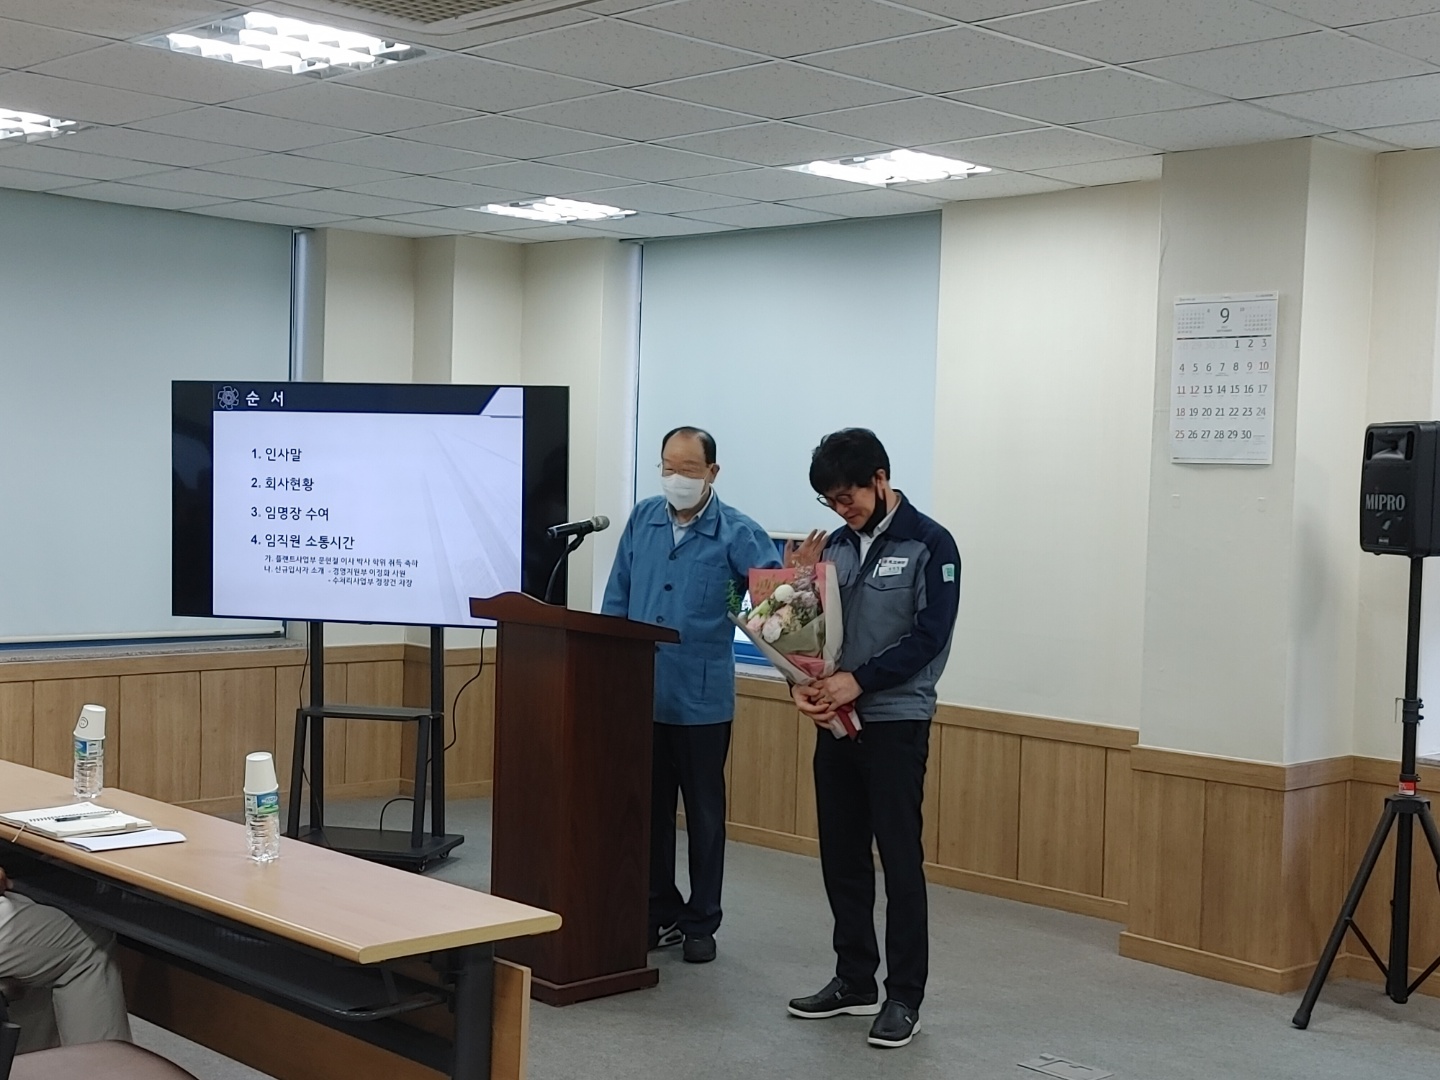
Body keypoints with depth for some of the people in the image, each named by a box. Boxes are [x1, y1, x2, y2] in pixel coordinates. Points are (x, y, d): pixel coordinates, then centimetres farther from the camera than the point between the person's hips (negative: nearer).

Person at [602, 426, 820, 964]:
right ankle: (660, 913, 26)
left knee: (704, 813, 7)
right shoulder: (643, 520, 6)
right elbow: (617, 597, 11)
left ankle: (701, 923, 19)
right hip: (640, 694, 4)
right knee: (649, 809, 12)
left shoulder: (736, 533, -6)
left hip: (702, 699, -4)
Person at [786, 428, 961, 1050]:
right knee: (841, 857, 10)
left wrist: (858, 680, -20)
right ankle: (854, 981, 23)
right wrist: (807, 684, -7)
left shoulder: (930, 545, -6)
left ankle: (904, 996, 7)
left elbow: (929, 637, -13)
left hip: (897, 723, -6)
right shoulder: (838, 546, 11)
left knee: (899, 858, -2)